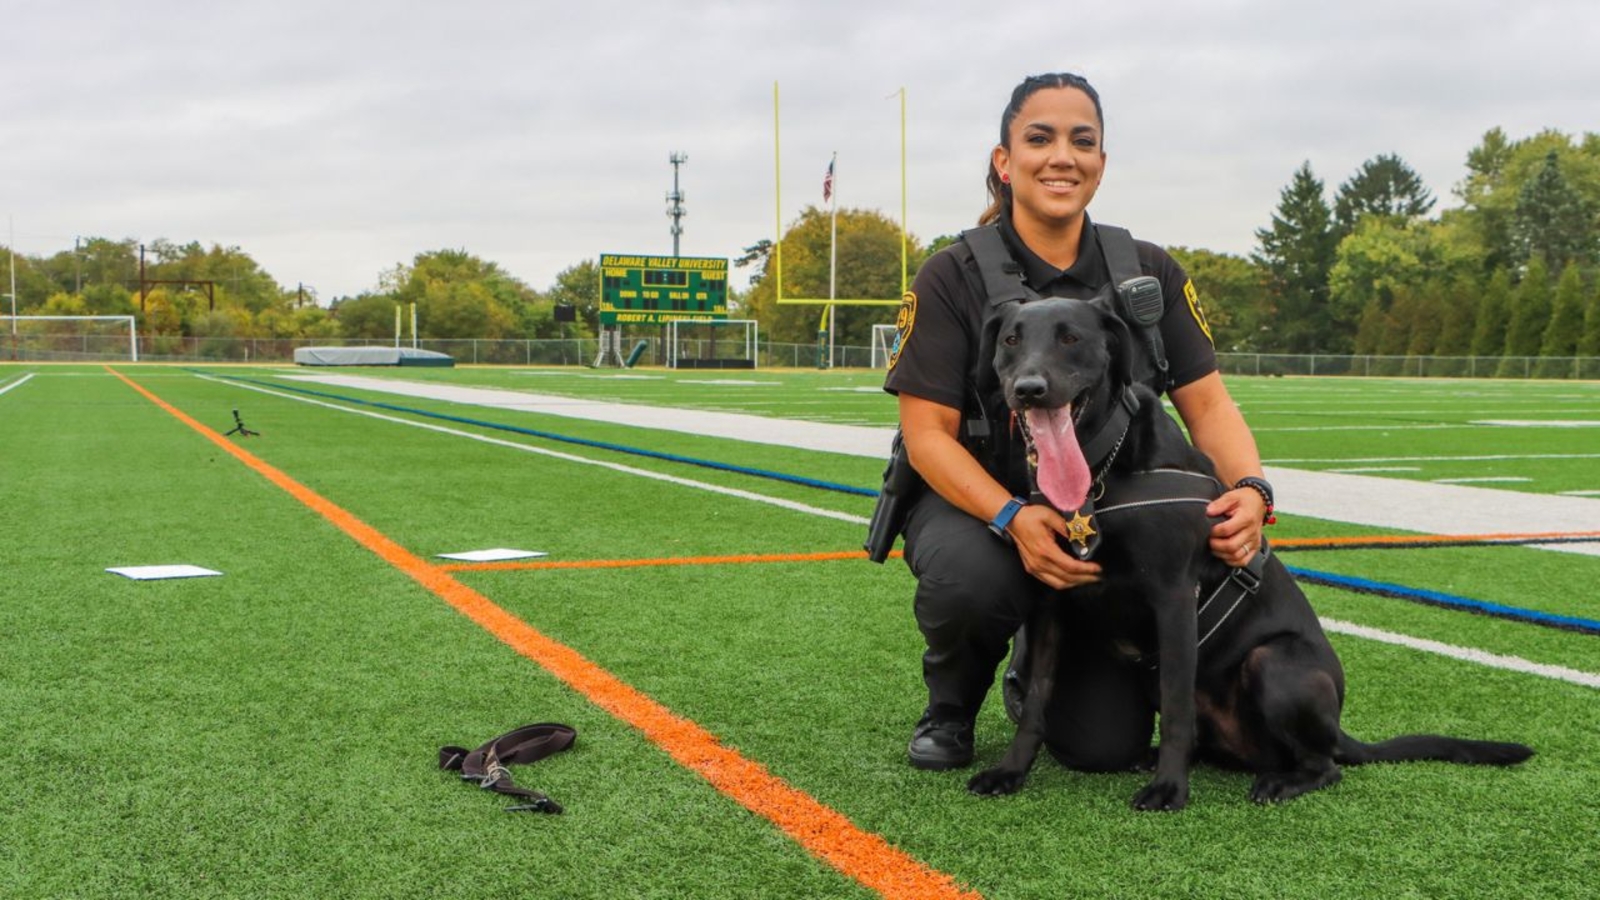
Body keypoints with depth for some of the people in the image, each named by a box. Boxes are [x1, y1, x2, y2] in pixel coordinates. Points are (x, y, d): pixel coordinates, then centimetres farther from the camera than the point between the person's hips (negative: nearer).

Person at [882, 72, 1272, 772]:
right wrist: (1014, 518, -31)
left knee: (1107, 747, -11)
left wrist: (1250, 491, -25)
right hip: (972, 502, -2)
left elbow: (1207, 404, -3)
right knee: (970, 578, -39)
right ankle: (950, 707, -3)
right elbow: (927, 433, -14)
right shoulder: (953, 277, -10)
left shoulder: (1150, 273, 0)